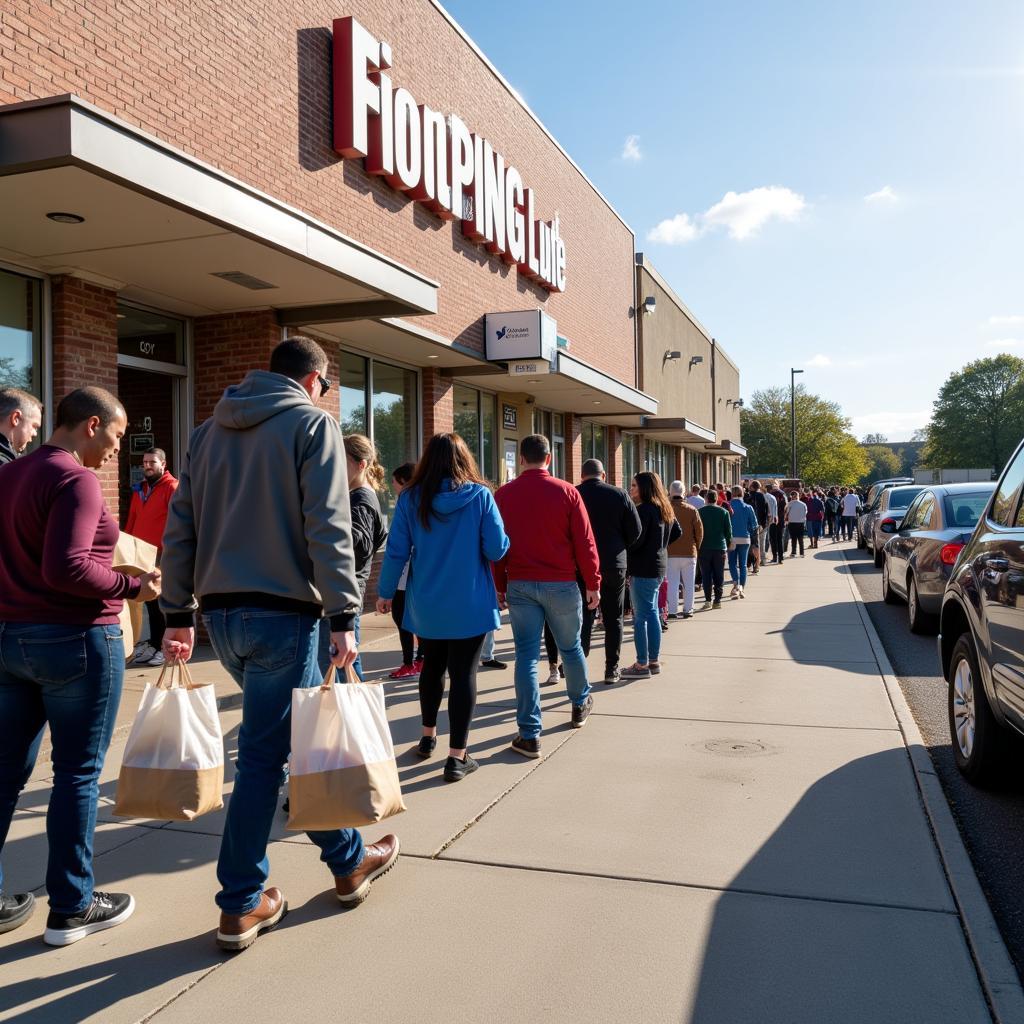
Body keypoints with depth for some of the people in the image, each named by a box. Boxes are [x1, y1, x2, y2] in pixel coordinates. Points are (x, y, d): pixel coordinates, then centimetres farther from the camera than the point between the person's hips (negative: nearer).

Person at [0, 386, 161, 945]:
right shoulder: (76, 480, -15)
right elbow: (66, 568, -24)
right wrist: (133, 587, -13)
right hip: (76, 641, -8)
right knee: (77, 774, 3)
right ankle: (71, 908, 14)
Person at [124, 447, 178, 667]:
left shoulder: (172, 487, -6)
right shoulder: (139, 489, 17)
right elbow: (132, 521, 22)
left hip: (162, 557, -7)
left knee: (161, 603, -1)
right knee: (150, 601, 11)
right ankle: (154, 643, 19)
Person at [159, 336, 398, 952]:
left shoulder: (210, 430, 15)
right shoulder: (313, 423, -5)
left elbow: (179, 529, 11)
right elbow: (328, 530, -15)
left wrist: (179, 615, 14)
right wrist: (344, 617, -14)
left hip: (220, 613, 7)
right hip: (283, 611, -7)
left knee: (299, 736, 18)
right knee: (263, 755, 2)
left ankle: (348, 860, 30)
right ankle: (240, 904, 13)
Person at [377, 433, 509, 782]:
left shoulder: (411, 498, -4)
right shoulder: (480, 495, -9)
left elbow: (396, 551, -3)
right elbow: (497, 549, -11)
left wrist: (385, 592, 9)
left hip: (426, 605, 3)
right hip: (469, 605, -3)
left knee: (432, 666, 22)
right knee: (463, 674, 2)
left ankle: (428, 737, 35)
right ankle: (457, 756, 3)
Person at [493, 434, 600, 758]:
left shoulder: (503, 495, -1)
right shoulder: (566, 492, -5)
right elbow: (585, 542, -5)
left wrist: (500, 585, 12)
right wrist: (593, 584, 4)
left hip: (519, 584, 1)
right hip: (561, 583, 0)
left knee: (526, 655, 2)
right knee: (570, 647, 19)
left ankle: (529, 735, 1)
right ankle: (581, 704, 41)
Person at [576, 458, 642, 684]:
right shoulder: (620, 495, -3)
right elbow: (635, 531, -3)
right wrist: (619, 550, 12)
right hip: (614, 565, 1)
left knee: (584, 618, 7)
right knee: (613, 619, 10)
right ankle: (612, 670, 12)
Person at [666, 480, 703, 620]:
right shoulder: (691, 510, -3)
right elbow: (699, 530, 0)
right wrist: (696, 547, 14)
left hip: (671, 552, -1)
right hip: (689, 552, 1)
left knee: (672, 583, 4)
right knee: (688, 583, 10)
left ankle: (672, 610, 2)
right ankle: (688, 610, 13)